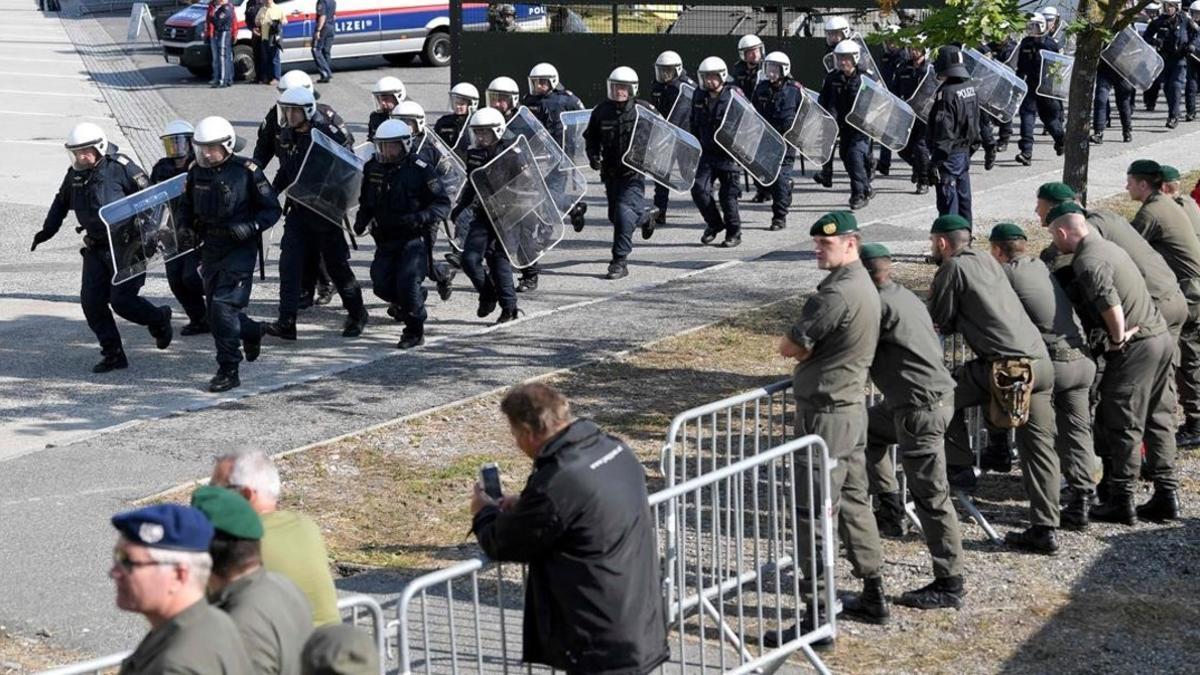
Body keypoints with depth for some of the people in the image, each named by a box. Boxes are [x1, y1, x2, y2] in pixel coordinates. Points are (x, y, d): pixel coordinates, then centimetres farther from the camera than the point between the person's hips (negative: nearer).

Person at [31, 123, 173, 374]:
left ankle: (159, 320, 20)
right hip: (96, 248, 7)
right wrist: (47, 230, 20)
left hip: (126, 246, -7)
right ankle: (113, 354, 10)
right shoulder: (75, 174, 7)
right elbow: (61, 202, 25)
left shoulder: (120, 167, -13)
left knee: (122, 301, -11)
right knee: (91, 302, -1)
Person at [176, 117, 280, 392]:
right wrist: (185, 230, 0)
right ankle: (252, 332, 43)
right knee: (215, 310, 13)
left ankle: (228, 370, -7)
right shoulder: (197, 172, 4)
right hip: (210, 249, 6)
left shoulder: (246, 171, -11)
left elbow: (272, 209, -5)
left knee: (224, 306, -15)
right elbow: (185, 206, 19)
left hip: (240, 248, -6)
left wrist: (251, 227, -20)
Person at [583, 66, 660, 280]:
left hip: (634, 172, -5)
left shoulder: (643, 110, -6)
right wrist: (593, 155, -3)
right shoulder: (601, 110, 3)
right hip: (611, 172, 5)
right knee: (615, 216, 14)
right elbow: (590, 137, 15)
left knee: (624, 212, -18)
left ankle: (620, 261, -12)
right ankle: (645, 216, 47)